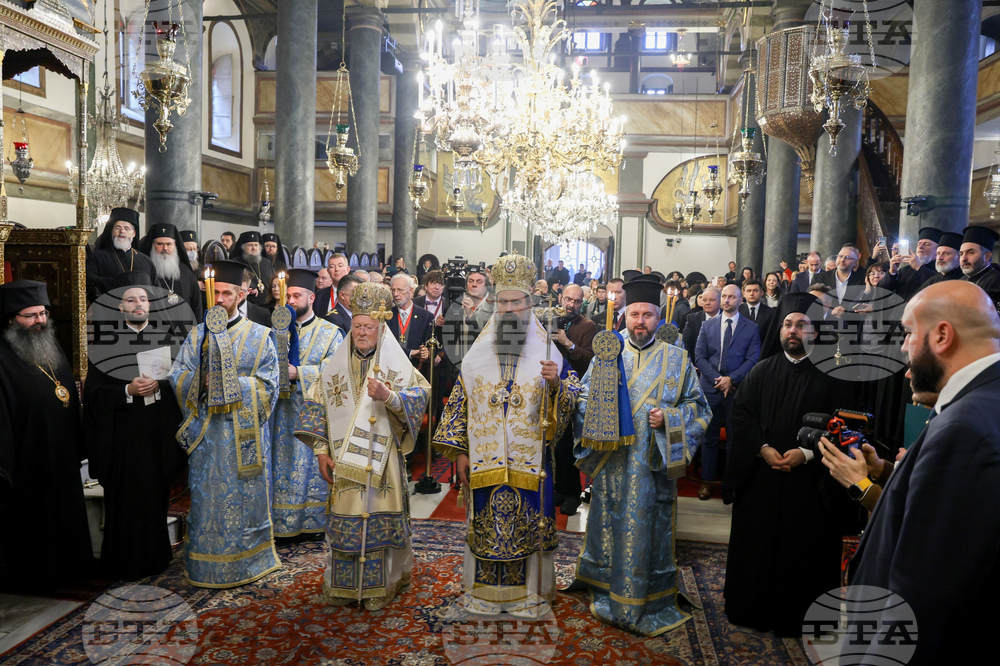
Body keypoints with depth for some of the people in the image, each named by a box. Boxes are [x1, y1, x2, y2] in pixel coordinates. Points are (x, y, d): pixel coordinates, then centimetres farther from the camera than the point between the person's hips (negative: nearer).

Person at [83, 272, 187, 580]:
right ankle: (125, 562, 14)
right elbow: (95, 392, -2)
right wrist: (128, 390, -17)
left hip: (158, 435, 2)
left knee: (156, 494, 6)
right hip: (123, 435, -2)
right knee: (125, 496, 0)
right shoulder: (107, 342, 2)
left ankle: (154, 555, 21)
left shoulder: (165, 338, 7)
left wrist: (159, 385, -15)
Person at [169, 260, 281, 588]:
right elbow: (177, 376, 3)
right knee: (206, 496, 7)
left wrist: (232, 384, -14)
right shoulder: (198, 334, 10)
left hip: (244, 431, -2)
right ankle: (206, 565, 20)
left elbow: (267, 385, -3)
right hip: (206, 429, 2)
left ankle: (248, 560, 19)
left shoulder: (258, 336, 3)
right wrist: (202, 380, -15)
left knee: (245, 497, 4)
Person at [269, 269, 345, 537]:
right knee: (283, 464, 6)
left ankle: (314, 518, 14)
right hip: (283, 412, 3)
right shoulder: (277, 332, 13)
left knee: (314, 465, 1)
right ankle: (282, 521, 16)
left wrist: (297, 372, -17)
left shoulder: (330, 333, 2)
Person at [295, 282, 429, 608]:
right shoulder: (336, 365, 9)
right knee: (343, 521, 6)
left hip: (382, 461, -2)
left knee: (379, 519, 1)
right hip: (343, 461, 2)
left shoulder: (395, 364, 1)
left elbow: (419, 395, -12)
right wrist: (321, 451, -1)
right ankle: (342, 585, 22)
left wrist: (388, 396, -30)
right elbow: (317, 407, 7)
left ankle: (379, 587, 16)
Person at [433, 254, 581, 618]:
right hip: (485, 460, 2)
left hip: (530, 459, -1)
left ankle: (529, 593, 23)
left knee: (528, 526, 5)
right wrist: (459, 451, 2)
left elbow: (573, 402, 0)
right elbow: (460, 403, 6)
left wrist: (556, 383, -22)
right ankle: (484, 591, 26)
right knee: (486, 524, 9)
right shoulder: (477, 354, 6)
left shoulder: (546, 353, 1)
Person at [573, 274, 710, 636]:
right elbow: (584, 402, 9)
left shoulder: (676, 359, 5)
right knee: (610, 526, 8)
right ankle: (609, 596, 24)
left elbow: (697, 406, 6)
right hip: (612, 462, 1)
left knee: (649, 530, 4)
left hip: (653, 466, -1)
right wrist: (600, 416, -11)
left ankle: (650, 605, 20)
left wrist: (668, 418, -11)